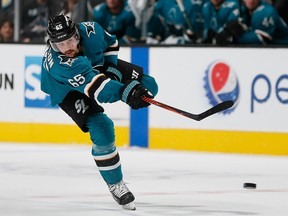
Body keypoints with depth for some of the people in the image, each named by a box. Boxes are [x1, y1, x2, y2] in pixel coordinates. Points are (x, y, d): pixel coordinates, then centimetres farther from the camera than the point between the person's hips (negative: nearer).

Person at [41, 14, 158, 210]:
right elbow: (92, 85, -53)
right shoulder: (58, 63, -43)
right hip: (68, 90, -6)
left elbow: (111, 43, -4)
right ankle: (115, 185, -5)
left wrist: (111, 68, -15)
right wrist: (125, 93, -64)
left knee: (147, 85, 0)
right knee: (102, 130, -22)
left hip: (99, 64, 6)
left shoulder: (90, 30, -29)